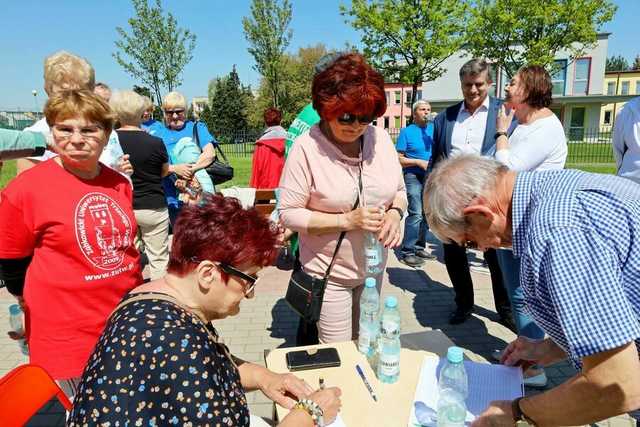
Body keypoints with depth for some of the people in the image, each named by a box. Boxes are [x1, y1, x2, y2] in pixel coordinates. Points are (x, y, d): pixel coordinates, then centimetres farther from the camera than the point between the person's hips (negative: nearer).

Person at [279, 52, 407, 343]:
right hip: (329, 273, -5)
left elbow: (399, 191, 8)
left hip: (373, 267, 5)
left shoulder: (381, 139, -4)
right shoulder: (307, 148, -18)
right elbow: (288, 214, -17)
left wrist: (395, 213, -15)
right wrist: (347, 220, -24)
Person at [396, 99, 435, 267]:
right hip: (413, 176, -5)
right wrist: (419, 162, -13)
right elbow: (399, 159, -4)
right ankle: (407, 252, -6)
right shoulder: (407, 131, -2)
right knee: (416, 214, -13)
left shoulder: (434, 129, 9)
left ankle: (419, 247, 24)